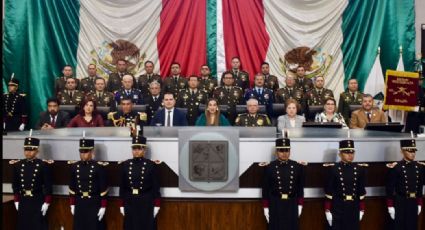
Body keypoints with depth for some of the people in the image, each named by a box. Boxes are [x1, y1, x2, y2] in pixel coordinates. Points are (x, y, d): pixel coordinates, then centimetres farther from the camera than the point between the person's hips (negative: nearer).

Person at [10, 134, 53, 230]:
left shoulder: (44, 165, -7)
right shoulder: (17, 164, 5)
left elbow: (48, 186, -6)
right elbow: (15, 185, 12)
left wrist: (46, 203, -9)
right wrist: (16, 200, 10)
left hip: (38, 201, -4)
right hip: (23, 201, 4)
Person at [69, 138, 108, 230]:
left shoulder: (99, 167, -9)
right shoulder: (74, 166, 4)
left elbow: (103, 189, -8)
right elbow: (72, 187, 10)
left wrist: (103, 207, -9)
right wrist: (72, 204, 9)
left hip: (94, 204, -4)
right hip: (79, 204, 4)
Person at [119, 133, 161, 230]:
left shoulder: (152, 165, -5)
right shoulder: (125, 165, 2)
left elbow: (156, 187, -3)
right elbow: (122, 187, 6)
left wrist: (156, 206, -5)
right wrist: (121, 205, 4)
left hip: (146, 202, -2)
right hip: (130, 203, 2)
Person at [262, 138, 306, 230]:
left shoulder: (297, 166, 0)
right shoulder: (269, 167, -5)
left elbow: (300, 188, 7)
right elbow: (265, 189, -1)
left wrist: (300, 205, 5)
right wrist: (266, 208, -2)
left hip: (292, 205, 2)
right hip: (275, 205, -2)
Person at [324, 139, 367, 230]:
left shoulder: (359, 168, 2)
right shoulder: (333, 169, -7)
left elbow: (361, 191, 7)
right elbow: (329, 191, -5)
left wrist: (361, 210, 7)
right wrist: (327, 211, -7)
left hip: (354, 208, 3)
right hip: (338, 208, -3)